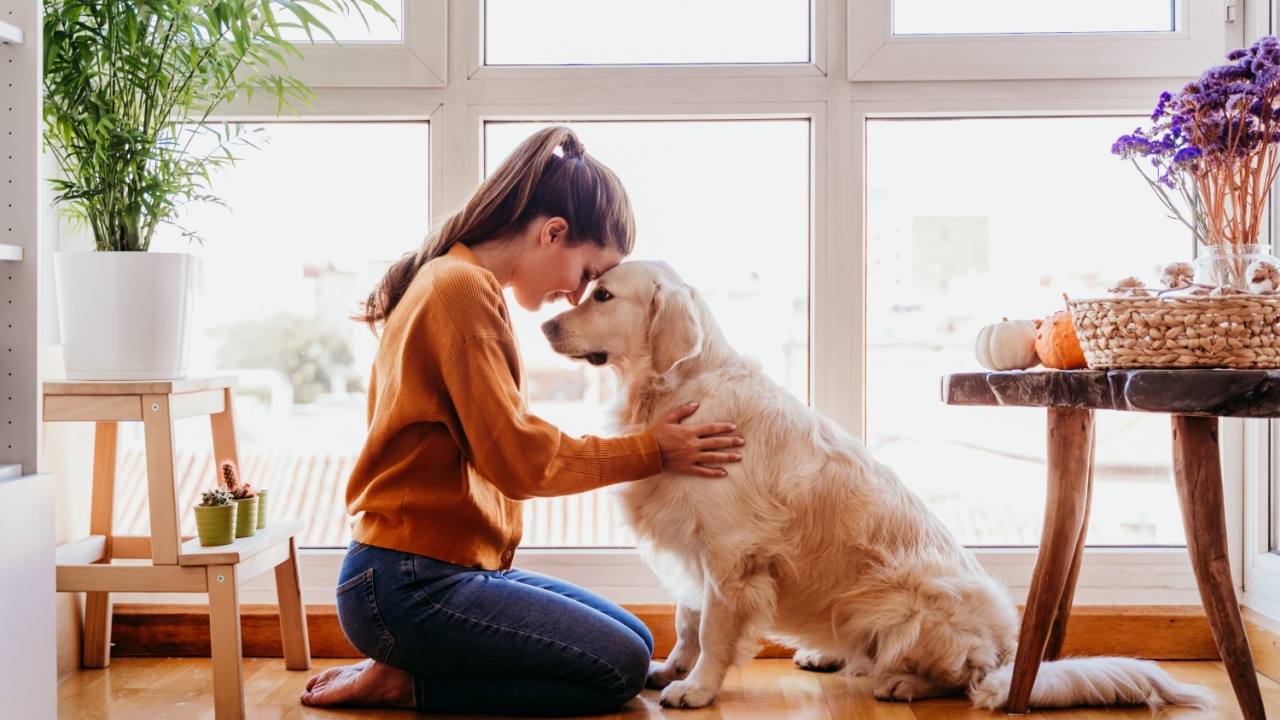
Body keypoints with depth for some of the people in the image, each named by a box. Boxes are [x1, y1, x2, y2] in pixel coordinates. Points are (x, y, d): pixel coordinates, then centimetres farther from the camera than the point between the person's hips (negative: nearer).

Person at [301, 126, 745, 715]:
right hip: (410, 587, -11)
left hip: (458, 569, 11)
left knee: (635, 642, 10)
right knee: (620, 668, -11)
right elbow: (516, 457, -18)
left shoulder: (455, 281, 17)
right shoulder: (462, 288, -15)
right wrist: (650, 450, -9)